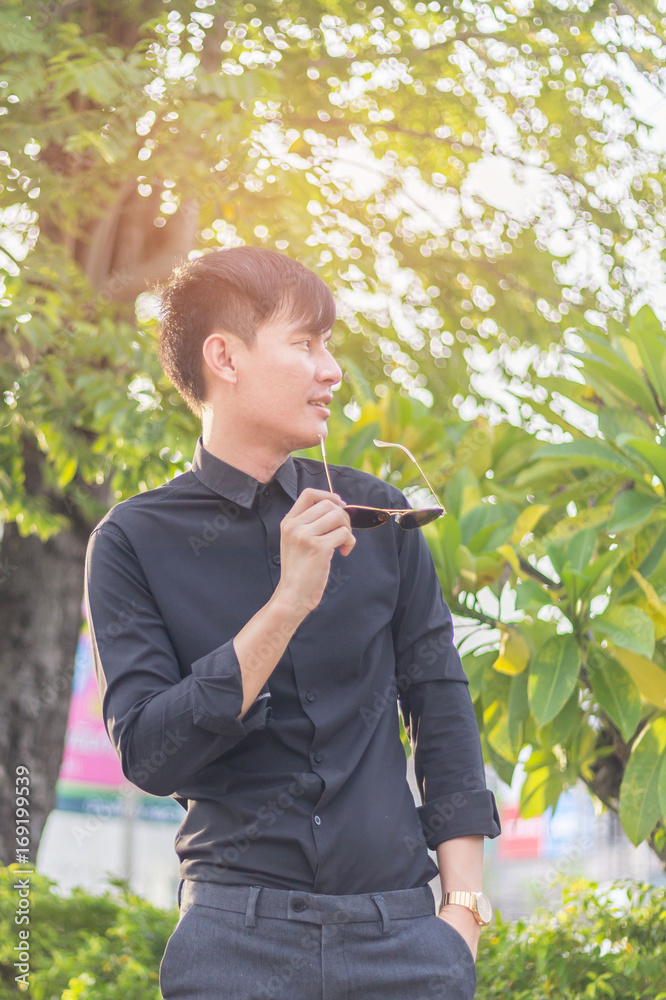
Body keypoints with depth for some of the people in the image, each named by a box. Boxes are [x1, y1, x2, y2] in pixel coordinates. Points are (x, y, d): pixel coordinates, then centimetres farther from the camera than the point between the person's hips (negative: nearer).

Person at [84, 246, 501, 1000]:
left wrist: (464, 906, 3)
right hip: (240, 931, -2)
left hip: (400, 925, 3)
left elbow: (441, 708, 10)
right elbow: (147, 753, -11)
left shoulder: (377, 514, 8)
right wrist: (288, 604, -18)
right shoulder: (134, 541, -2)